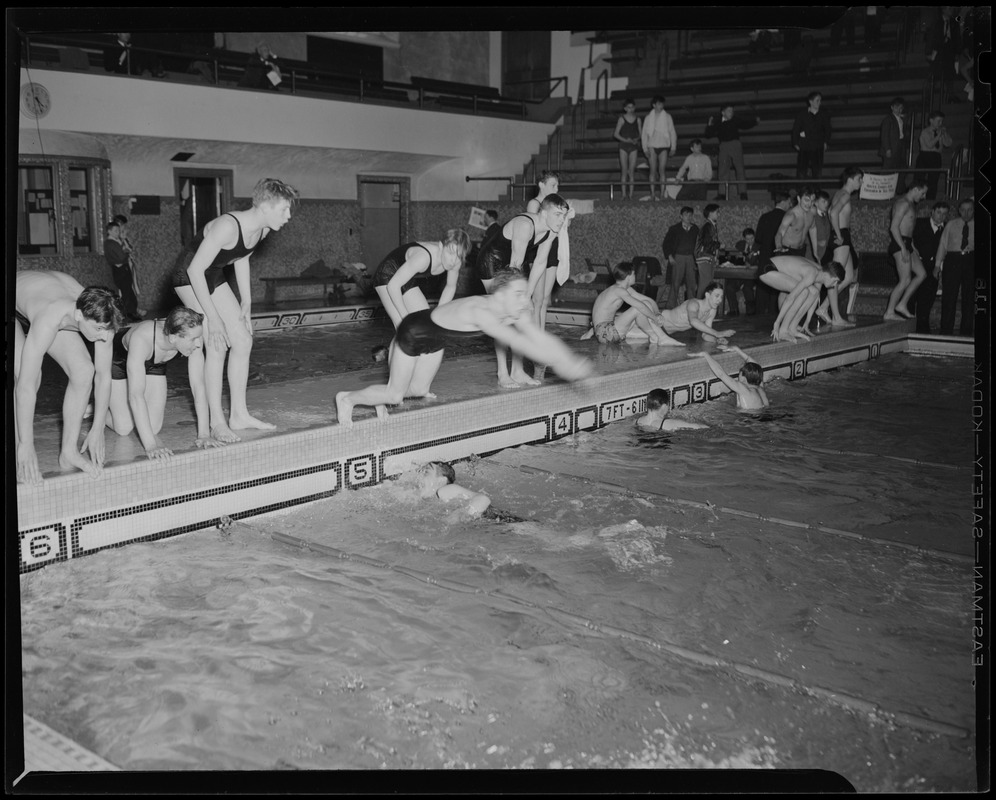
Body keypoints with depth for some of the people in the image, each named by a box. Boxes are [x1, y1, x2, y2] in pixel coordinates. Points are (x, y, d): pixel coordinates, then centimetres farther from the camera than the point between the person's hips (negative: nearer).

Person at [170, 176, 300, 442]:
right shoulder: (228, 226, -34)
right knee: (217, 344, -18)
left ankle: (239, 414, 11)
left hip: (214, 277, 8)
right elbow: (195, 270, -31)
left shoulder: (262, 229, -8)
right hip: (188, 277, -8)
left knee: (243, 341, 2)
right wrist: (213, 317, -30)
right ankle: (217, 422, -11)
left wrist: (246, 301, 7)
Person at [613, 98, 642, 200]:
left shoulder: (637, 119, 7)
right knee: (624, 170, -2)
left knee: (632, 170, -2)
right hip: (623, 146, -1)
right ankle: (624, 194, 0)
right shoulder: (622, 119, 1)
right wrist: (625, 140, -14)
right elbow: (616, 134, 0)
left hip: (633, 146, 1)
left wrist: (636, 139, -10)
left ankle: (631, 194, 0)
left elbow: (641, 134, 11)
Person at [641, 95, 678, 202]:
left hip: (664, 146, 0)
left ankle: (662, 194, -4)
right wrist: (645, 148, -1)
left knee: (662, 170, -5)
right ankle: (653, 194, -1)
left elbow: (672, 132, 8)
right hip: (652, 146, 0)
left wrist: (673, 147, 2)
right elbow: (644, 134, 8)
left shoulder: (667, 117, 8)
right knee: (653, 170, -3)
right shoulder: (648, 118, 8)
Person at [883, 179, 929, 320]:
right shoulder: (903, 203, -13)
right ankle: (889, 312, -6)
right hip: (900, 244, -10)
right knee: (905, 280, -11)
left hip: (906, 244, 10)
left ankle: (902, 304, 9)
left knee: (921, 274, 9)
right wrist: (903, 248, -24)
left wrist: (911, 246, 21)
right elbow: (894, 227, -21)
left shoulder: (911, 205, 19)